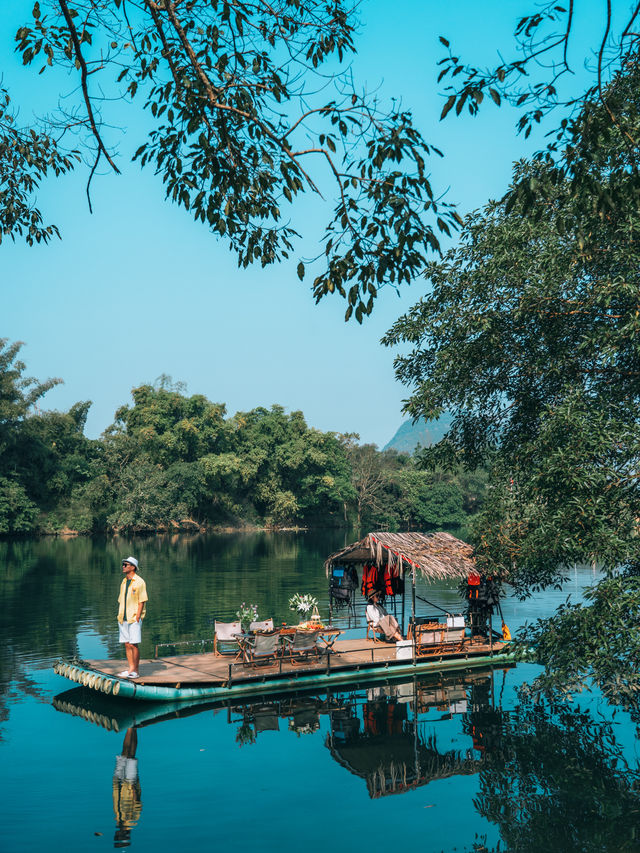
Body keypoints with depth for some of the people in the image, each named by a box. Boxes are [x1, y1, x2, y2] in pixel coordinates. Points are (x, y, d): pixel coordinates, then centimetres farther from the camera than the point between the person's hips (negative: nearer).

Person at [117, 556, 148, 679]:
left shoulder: (139, 582, -7)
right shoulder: (124, 582, 15)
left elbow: (142, 601, -10)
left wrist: (137, 618, -15)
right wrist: (119, 617, 12)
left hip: (134, 619, -7)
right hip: (123, 619, 7)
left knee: (133, 645, -7)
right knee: (127, 645, 7)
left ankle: (135, 671, 0)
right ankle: (131, 669, 14)